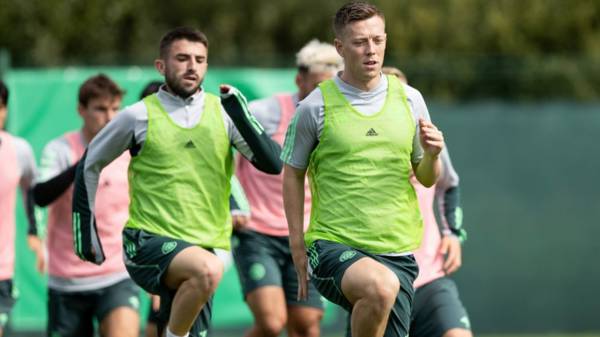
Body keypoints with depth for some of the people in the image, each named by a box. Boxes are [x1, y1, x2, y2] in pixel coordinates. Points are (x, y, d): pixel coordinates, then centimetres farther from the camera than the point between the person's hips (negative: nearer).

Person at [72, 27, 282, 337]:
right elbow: (90, 164, 12)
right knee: (208, 270, -33)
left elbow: (273, 164, -3)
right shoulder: (139, 116, -1)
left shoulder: (223, 112, 4)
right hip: (147, 240, -4)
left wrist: (243, 117, -15)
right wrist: (85, 228, 11)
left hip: (204, 248, 4)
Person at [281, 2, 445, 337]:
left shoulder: (409, 99, 8)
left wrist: (432, 155, -7)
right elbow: (293, 174, 8)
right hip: (333, 244, -5)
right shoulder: (316, 107, -2)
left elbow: (427, 179, 16)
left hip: (397, 250, 5)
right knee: (382, 286, -35)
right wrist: (298, 248, 3)